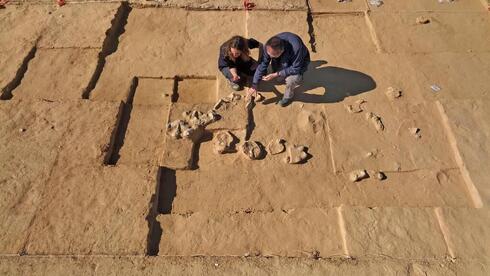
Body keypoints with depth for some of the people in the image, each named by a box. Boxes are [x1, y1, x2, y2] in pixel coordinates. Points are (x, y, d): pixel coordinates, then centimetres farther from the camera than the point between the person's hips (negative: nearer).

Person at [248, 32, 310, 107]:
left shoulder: (296, 48, -43)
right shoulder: (269, 46, -30)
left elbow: (296, 68, -32)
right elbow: (262, 64, -21)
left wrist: (276, 74, -36)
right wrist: (254, 85, -20)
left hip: (300, 62, -5)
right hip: (284, 60, 5)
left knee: (291, 79, -30)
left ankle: (288, 97, 0)